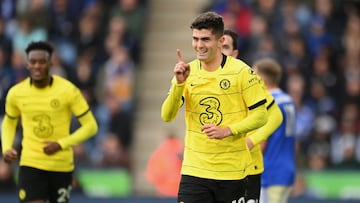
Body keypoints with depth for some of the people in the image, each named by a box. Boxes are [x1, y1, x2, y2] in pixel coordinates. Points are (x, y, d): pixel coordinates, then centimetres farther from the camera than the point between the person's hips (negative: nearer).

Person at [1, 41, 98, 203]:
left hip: (62, 166, 0)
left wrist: (61, 144, -18)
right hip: (30, 164, 0)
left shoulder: (68, 90, -10)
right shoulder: (16, 93, -3)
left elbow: (90, 126, -7)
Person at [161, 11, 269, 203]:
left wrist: (227, 131, -19)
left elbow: (260, 115, -5)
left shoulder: (241, 71, -6)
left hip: (232, 171, -2)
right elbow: (167, 116, -5)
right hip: (194, 170, 2)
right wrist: (179, 83, -20)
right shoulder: (187, 71, 3)